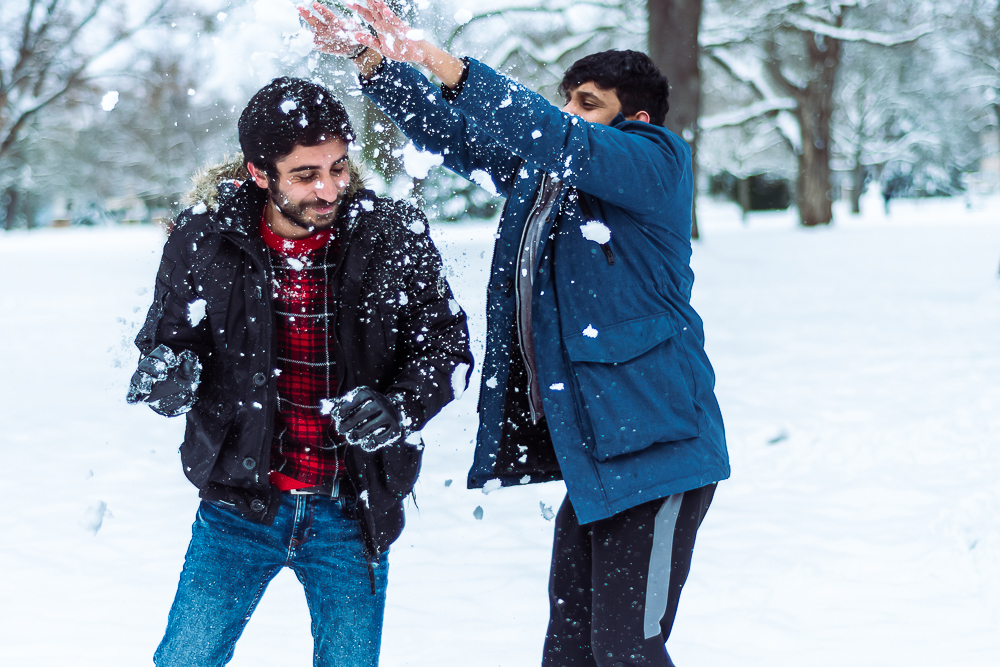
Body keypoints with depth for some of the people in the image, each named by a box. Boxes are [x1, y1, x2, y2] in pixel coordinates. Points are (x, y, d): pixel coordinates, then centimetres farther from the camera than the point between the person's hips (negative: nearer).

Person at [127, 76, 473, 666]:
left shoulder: (396, 240, -9)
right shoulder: (206, 237, -9)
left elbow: (447, 346, -1)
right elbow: (169, 331, 3)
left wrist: (397, 408, -20)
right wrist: (167, 369, -20)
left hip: (353, 513, 0)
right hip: (240, 506, 0)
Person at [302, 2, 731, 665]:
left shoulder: (657, 162, -8)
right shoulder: (544, 170, 15)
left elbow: (559, 139, -24)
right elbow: (457, 135, 16)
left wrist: (442, 62, -30)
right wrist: (373, 59, 2)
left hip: (656, 453, -8)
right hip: (590, 450, 8)